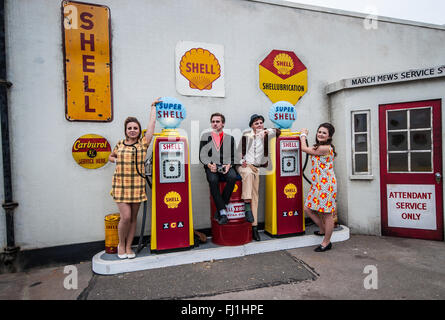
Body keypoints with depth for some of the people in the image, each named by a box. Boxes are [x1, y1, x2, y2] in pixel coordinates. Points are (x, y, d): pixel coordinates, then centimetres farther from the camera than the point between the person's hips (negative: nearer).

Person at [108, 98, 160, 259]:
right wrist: (119, 161, 4)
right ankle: (121, 244, 18)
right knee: (126, 216, -6)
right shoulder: (120, 144, 8)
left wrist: (153, 106, 12)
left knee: (133, 217, 7)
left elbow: (152, 122, 3)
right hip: (120, 184, 0)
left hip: (137, 185, 0)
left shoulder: (143, 142, 3)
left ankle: (128, 246, 22)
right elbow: (111, 157, 25)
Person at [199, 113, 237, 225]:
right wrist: (209, 165, -11)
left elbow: (232, 157, 14)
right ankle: (223, 212, -27)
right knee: (213, 180, -34)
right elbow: (202, 155, 8)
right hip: (211, 167, -1)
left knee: (232, 177, -33)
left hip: (226, 166, 1)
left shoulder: (230, 138, 19)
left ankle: (220, 208, -18)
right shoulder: (206, 136, 16)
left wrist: (229, 165, -7)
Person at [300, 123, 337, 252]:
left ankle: (326, 242, 15)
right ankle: (323, 230, 32)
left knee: (327, 213, 1)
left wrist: (303, 134, 8)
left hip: (326, 184, -10)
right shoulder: (319, 147, 15)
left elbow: (304, 148, -6)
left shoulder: (325, 148, -16)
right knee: (308, 209, 11)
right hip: (317, 184, 10)